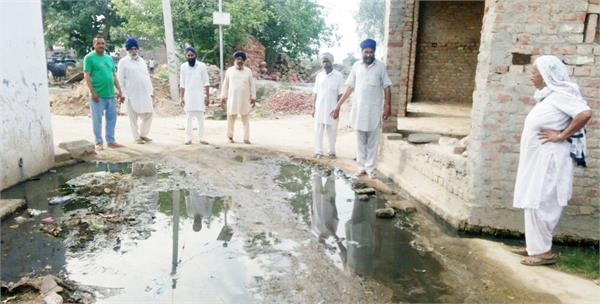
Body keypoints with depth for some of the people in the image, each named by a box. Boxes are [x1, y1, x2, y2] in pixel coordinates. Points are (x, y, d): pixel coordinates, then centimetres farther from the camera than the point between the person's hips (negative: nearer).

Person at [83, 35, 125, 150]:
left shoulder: (109, 58, 16)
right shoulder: (89, 57, -3)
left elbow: (114, 76, 18)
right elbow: (87, 76, -8)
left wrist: (119, 91, 12)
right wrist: (92, 92, -15)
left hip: (110, 94, 6)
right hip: (97, 95, -6)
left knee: (112, 118, 9)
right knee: (97, 120, 1)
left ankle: (111, 141, 18)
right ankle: (99, 142, 8)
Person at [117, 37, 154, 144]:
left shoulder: (142, 61, 15)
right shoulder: (123, 62, 0)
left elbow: (147, 77, 16)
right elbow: (121, 79, -3)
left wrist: (151, 91, 11)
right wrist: (123, 94, -9)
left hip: (145, 93, 5)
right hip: (131, 94, -5)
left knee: (148, 114, 5)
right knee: (133, 117, 2)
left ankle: (143, 134, 20)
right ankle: (137, 137, 12)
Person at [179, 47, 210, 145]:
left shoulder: (202, 65, -1)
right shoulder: (183, 66, 3)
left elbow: (206, 82, 0)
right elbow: (182, 84, 5)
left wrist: (207, 96, -5)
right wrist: (181, 97, 0)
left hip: (199, 95, -1)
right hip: (188, 96, 1)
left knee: (200, 118, 0)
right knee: (189, 118, 4)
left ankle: (201, 138, 6)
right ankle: (189, 138, 10)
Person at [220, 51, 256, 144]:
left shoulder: (248, 71, 5)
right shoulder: (229, 71, 6)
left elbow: (252, 85, 6)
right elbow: (225, 85, 8)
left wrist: (253, 97, 1)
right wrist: (223, 96, 5)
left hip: (245, 99, 0)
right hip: (232, 98, 0)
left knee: (246, 119, 1)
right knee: (231, 118, 3)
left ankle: (246, 138, 6)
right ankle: (230, 136, 17)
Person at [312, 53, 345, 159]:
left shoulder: (338, 76, -5)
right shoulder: (319, 75, 5)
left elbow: (340, 94, -6)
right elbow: (315, 93, 8)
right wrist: (313, 107, 4)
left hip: (332, 109, -3)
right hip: (319, 108, 3)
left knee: (332, 131, 6)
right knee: (318, 130, 5)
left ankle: (332, 152, 18)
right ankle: (318, 151, 14)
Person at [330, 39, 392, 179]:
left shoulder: (380, 66, -2)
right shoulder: (356, 66, 5)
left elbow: (386, 87, 0)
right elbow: (350, 87, 8)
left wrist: (388, 105, -9)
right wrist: (338, 105, 5)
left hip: (374, 109, -2)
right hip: (358, 108, 2)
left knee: (372, 141, 4)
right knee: (360, 140, 9)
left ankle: (370, 168, 12)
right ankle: (362, 167, 18)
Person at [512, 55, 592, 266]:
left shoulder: (559, 94, -15)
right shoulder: (547, 96, 13)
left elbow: (585, 113, -27)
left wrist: (561, 136, -20)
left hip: (549, 161, -10)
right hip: (537, 160, 10)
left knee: (539, 204, -5)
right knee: (533, 203, 14)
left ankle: (544, 252, 5)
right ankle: (535, 246, 24)